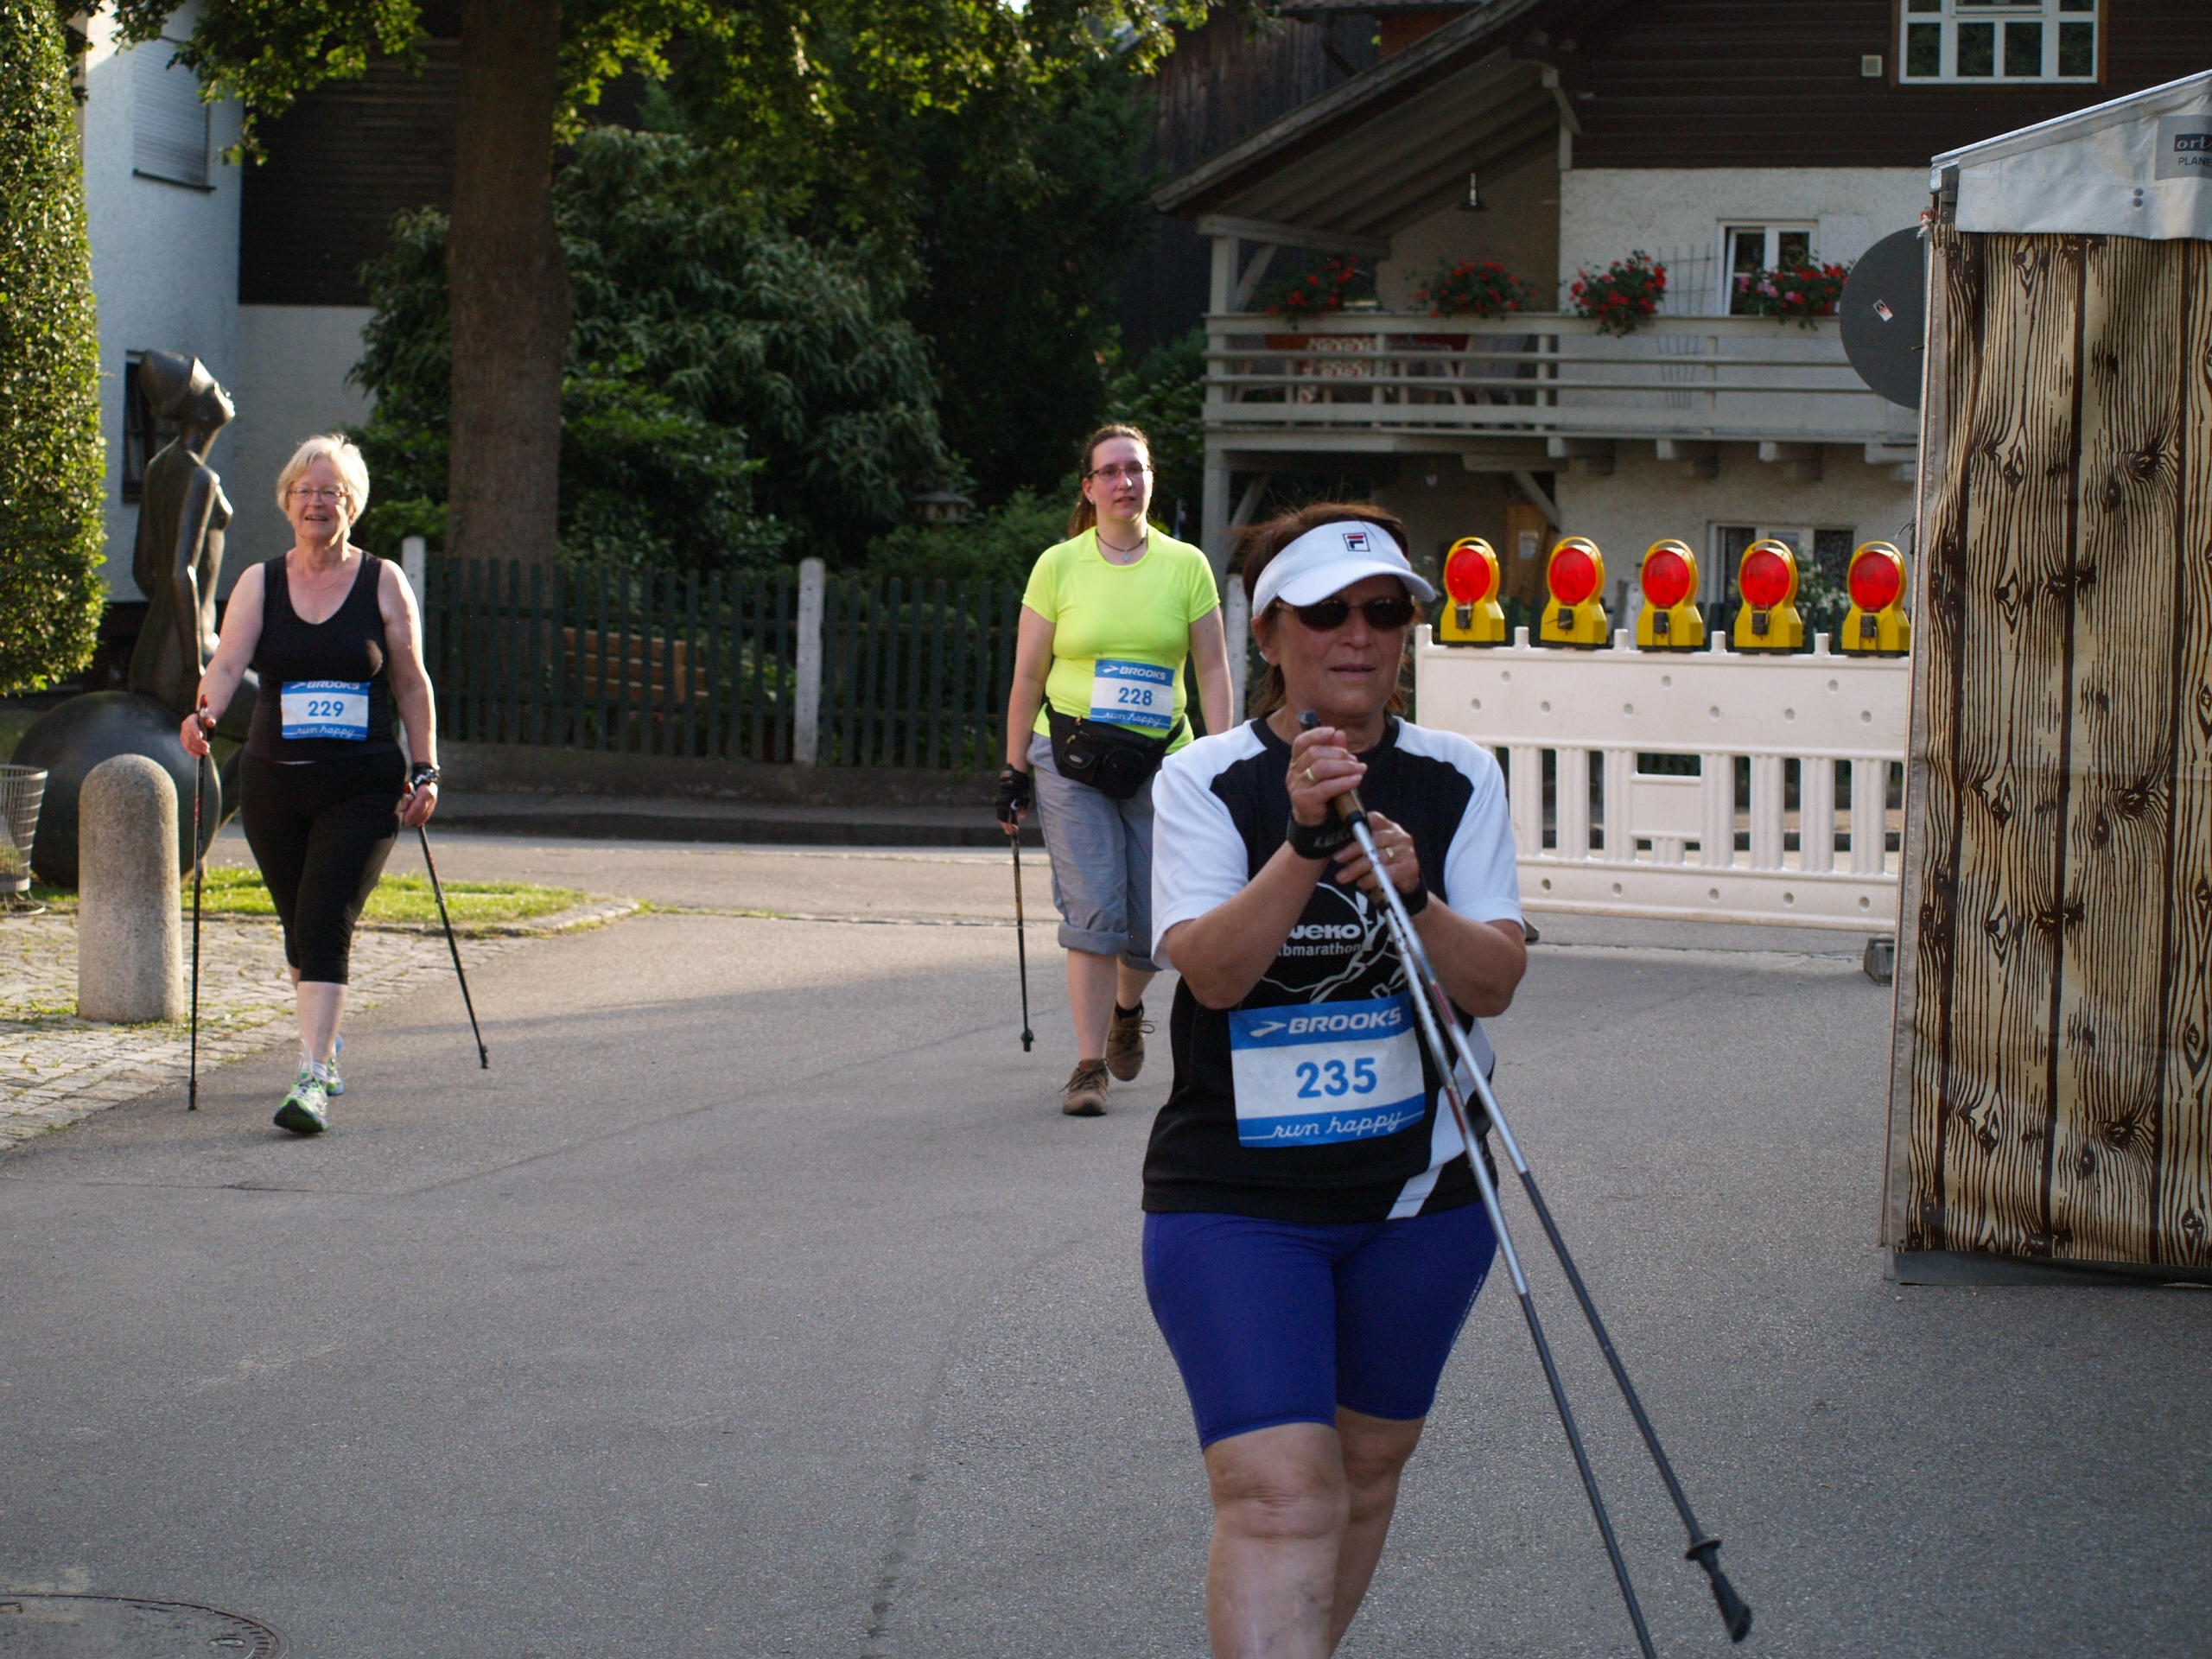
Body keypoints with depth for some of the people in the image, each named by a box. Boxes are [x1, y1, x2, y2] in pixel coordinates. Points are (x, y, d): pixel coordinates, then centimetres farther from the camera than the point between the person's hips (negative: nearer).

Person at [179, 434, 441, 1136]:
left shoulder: (383, 583, 2)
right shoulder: (260, 583, 5)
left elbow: (412, 684, 6)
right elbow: (227, 662, -9)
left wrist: (425, 772, 1)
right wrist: (205, 712, -30)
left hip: (363, 787, -3)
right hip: (274, 783, 3)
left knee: (326, 925, -15)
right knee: (299, 927, 14)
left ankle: (312, 1079, -21)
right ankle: (323, 1041, 39)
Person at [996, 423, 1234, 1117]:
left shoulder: (1186, 565, 4)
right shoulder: (1059, 565, 1)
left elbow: (1212, 668, 6)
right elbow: (1028, 675, 4)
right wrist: (1014, 770, 3)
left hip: (1161, 763, 2)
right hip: (1072, 759, -1)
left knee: (1151, 927, 4)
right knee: (1094, 910, -13)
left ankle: (1126, 1010, 38)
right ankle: (1090, 1065, -6)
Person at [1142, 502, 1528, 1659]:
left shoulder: (1460, 782, 2)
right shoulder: (1204, 782, -6)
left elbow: (1493, 983, -7)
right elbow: (1211, 969, -20)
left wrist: (1412, 896, -25)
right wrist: (1305, 845, -32)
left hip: (1418, 1191, 4)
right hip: (1233, 1200, -4)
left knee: (1366, 1466, 15)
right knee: (1277, 1490, -16)